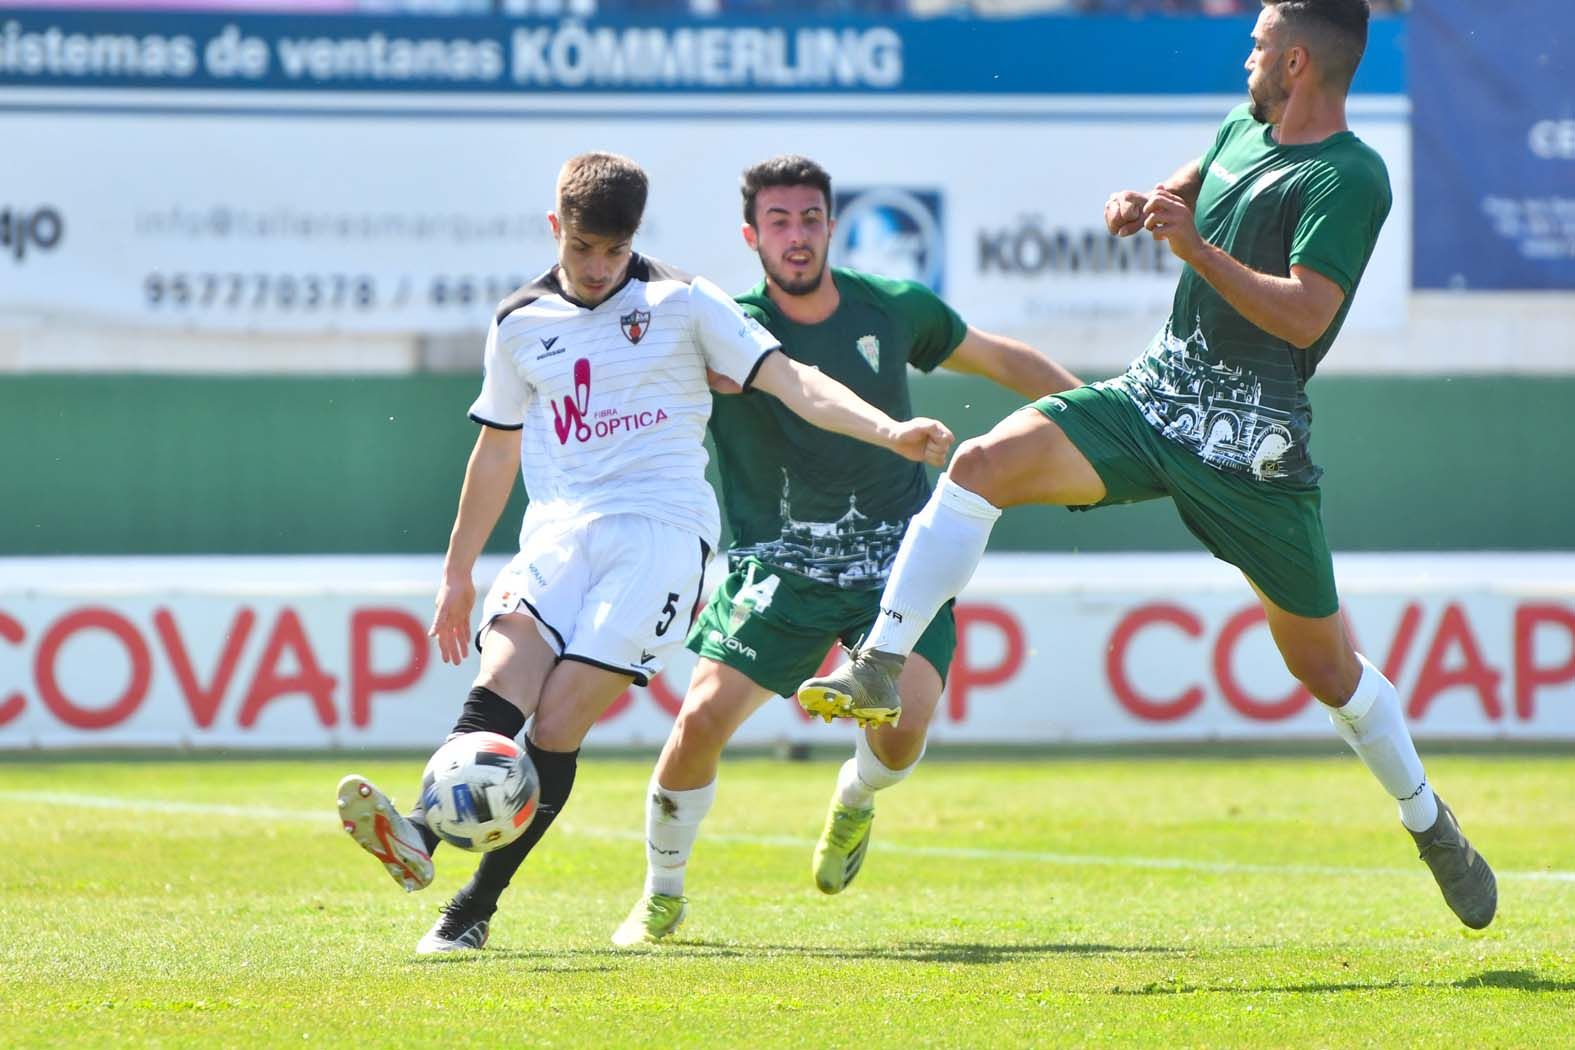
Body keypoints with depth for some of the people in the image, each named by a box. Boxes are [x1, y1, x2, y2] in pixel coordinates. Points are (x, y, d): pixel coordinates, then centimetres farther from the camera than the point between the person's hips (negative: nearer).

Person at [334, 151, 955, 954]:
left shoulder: (682, 304, 5)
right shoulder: (520, 324, 15)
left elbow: (792, 382, -1)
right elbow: (497, 447, 26)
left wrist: (889, 432, -15)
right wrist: (458, 571, 28)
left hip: (661, 530, -3)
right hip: (559, 529, 3)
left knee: (560, 720, -17)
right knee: (503, 678, -25)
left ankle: (474, 909, -13)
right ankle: (418, 836, -47)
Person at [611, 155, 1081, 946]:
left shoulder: (893, 310, 0)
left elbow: (1002, 360, 15)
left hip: (895, 557, 1)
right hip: (776, 565, -1)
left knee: (903, 723, -22)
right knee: (702, 718, -17)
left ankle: (856, 799, 17)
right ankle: (662, 895, 9)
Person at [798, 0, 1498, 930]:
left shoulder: (1350, 179, -13)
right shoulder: (1245, 130, 10)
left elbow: (1304, 316, -24)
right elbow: (1195, 183, 33)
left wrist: (1197, 250, -26)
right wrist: (1148, 202, 11)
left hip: (1252, 443, -6)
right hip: (1154, 398, 6)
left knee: (1325, 662, 4)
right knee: (987, 462, -19)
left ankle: (1430, 825, 26)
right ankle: (882, 669, -22)